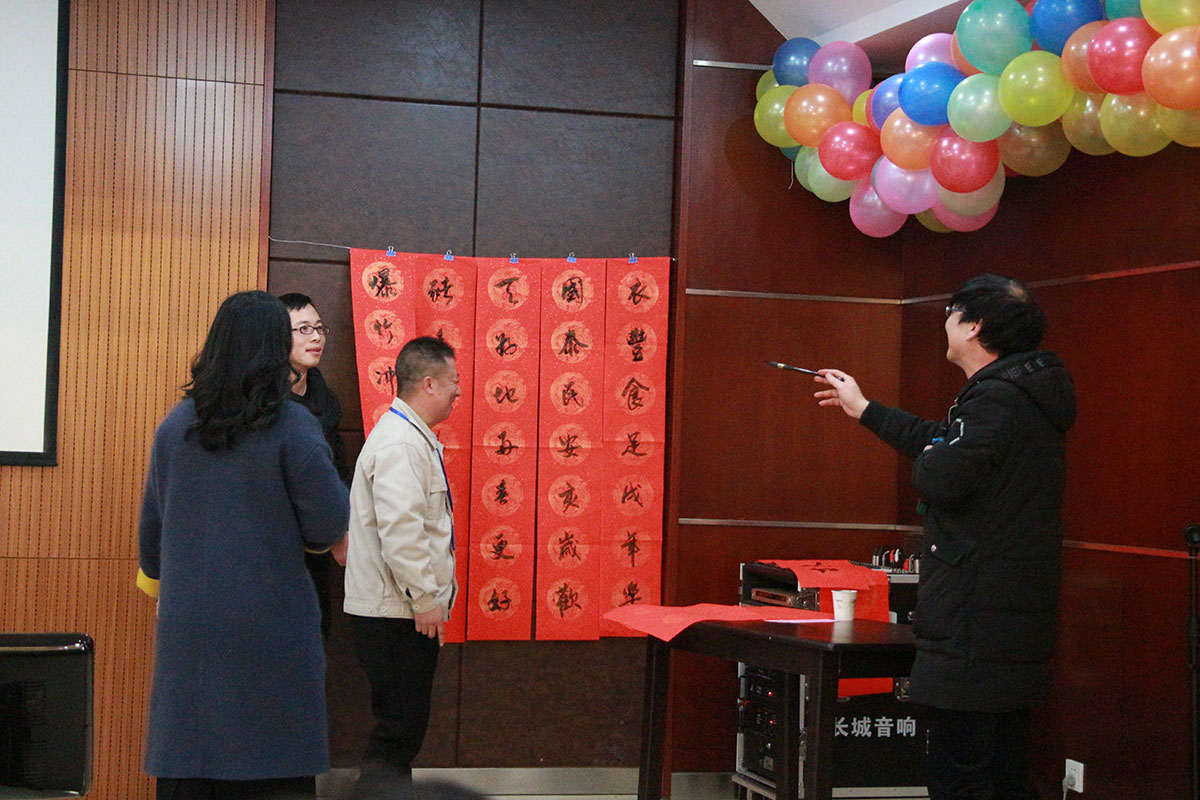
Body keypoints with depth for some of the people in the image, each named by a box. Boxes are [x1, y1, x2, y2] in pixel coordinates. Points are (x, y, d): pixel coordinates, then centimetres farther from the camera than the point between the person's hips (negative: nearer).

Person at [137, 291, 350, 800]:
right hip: (269, 624, -4)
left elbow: (152, 525, 13)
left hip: (188, 623, 4)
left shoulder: (175, 426, 5)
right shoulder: (292, 428, -10)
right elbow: (330, 525, -11)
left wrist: (159, 580, 31)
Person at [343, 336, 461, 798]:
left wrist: (432, 596, 23)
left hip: (403, 612, 10)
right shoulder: (399, 444, -17)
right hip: (395, 614, -10)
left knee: (406, 725, 15)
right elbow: (399, 531, -25)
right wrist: (426, 600, -20)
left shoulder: (414, 438, 17)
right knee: (398, 727, -6)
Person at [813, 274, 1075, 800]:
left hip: (974, 622, -11)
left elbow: (940, 477, -26)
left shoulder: (997, 399, -16)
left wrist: (926, 460, -2)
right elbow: (946, 441, 30)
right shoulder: (1022, 393, 16)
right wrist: (864, 411, 39)